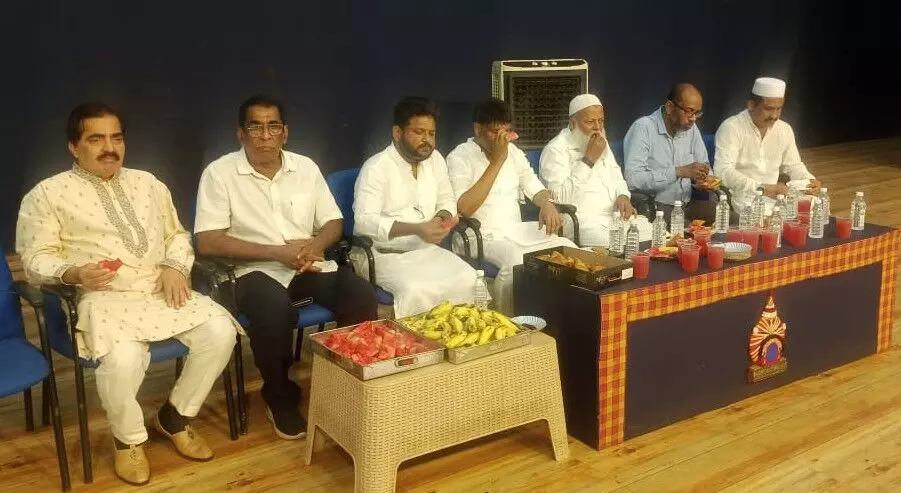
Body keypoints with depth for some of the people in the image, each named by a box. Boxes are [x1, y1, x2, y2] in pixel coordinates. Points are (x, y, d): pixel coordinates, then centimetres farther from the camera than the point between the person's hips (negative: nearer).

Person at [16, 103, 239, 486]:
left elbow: (177, 234, 22)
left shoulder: (147, 183, 18)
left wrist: (175, 267, 1)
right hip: (104, 299, -5)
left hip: (161, 291, 5)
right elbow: (37, 259, -1)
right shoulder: (48, 194, 2)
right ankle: (129, 439, -2)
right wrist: (74, 273, -22)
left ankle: (174, 417, 5)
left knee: (220, 331, -19)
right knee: (122, 359, -35)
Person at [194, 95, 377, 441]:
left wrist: (317, 244, -12)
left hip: (310, 266, 4)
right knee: (275, 310, -37)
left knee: (362, 297, -23)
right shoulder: (219, 173, -4)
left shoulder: (306, 167, 9)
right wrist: (277, 252, -17)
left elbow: (333, 222, 14)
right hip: (257, 271, -4)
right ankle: (280, 396, -9)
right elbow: (208, 242, -12)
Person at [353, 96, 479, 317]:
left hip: (425, 250, 6)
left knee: (467, 279, -19)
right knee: (417, 290, -33)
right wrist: (415, 229, -28)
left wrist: (441, 218, -4)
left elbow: (447, 201, 20)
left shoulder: (435, 159, 8)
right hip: (383, 255, -6)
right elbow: (364, 221, -21)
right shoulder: (376, 167, -13)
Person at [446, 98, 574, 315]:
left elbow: (535, 188, 18)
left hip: (518, 230, 7)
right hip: (483, 236, -7)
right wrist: (497, 161, -20)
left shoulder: (513, 151, 13)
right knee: (518, 263, -35)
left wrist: (547, 204, -8)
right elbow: (465, 208, -21)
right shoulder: (459, 157, -8)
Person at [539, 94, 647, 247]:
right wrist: (589, 160, -21)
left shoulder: (602, 143, 17)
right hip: (581, 221, -8)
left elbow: (616, 176, 27)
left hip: (615, 213, 8)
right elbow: (560, 197, -21)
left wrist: (622, 196, 3)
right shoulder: (555, 150, -10)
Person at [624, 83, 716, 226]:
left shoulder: (691, 128, 11)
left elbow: (704, 165, 21)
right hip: (654, 207, -7)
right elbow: (632, 178, -23)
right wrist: (679, 172, -25)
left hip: (686, 206, 7)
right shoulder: (643, 128, -12)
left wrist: (701, 180, -3)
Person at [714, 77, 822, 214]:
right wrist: (763, 188, -31)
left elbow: (793, 165, 21)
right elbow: (723, 171, -24)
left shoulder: (785, 129, 10)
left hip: (773, 199, 7)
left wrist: (809, 181, -2)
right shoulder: (731, 128, -12)